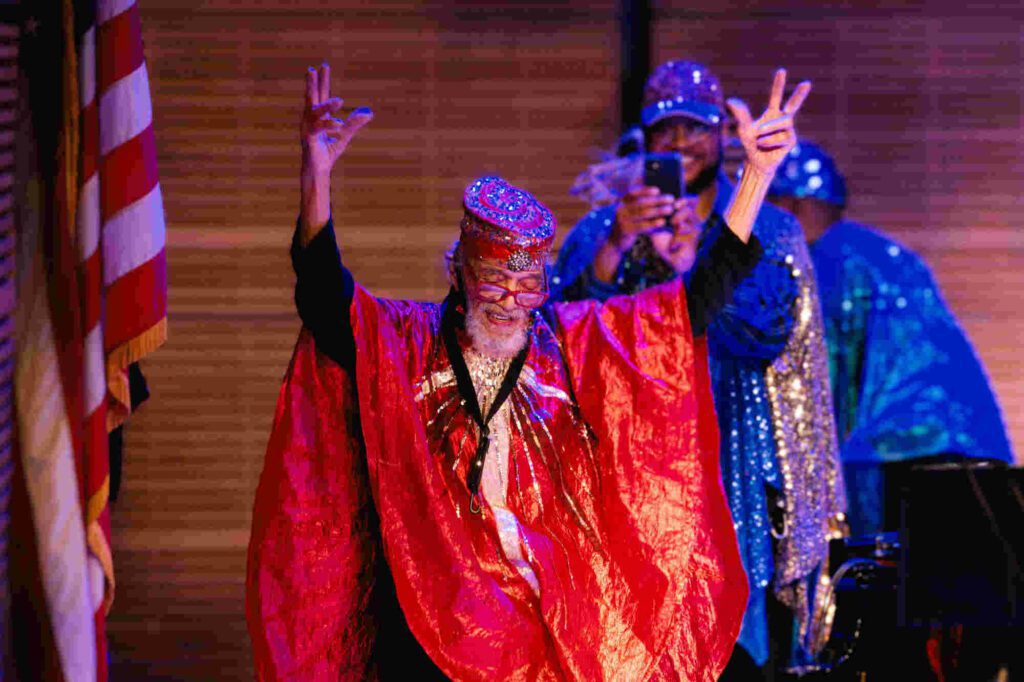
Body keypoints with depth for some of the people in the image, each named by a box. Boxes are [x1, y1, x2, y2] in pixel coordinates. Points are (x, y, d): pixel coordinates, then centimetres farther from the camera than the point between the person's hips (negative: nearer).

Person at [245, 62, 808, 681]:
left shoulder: (579, 342, 6)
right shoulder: (398, 343, 2)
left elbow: (704, 294, 5)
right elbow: (324, 293, -15)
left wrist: (759, 173, -4)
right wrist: (317, 174, -30)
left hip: (560, 625, 1)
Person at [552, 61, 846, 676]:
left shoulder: (769, 232, 8)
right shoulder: (600, 231, 11)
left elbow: (769, 330, -9)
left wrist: (690, 263, -25)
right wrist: (615, 246, -23)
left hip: (736, 476, 0)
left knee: (738, 652, -7)